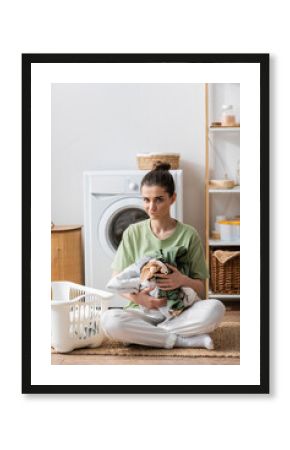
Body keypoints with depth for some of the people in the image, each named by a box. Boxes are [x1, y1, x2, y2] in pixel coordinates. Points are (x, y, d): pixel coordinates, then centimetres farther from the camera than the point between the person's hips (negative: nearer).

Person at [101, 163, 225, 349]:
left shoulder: (188, 234, 2)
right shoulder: (133, 233, 5)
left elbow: (201, 288, 4)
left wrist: (183, 281, -19)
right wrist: (137, 297, -15)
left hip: (179, 313, 0)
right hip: (142, 312, 1)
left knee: (215, 308, -31)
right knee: (109, 320, -32)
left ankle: (145, 334, -20)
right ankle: (185, 340, -22)